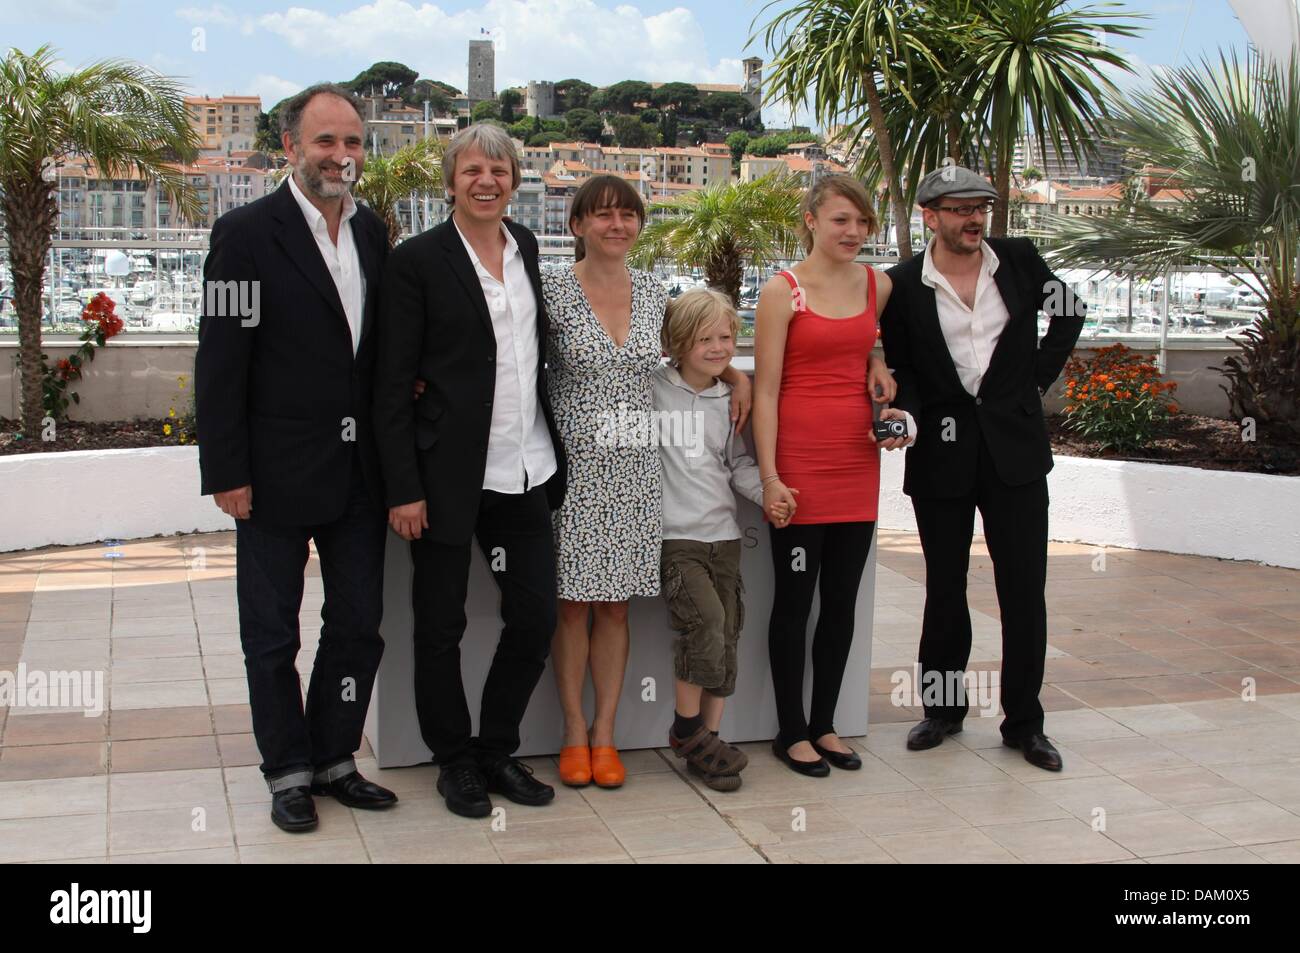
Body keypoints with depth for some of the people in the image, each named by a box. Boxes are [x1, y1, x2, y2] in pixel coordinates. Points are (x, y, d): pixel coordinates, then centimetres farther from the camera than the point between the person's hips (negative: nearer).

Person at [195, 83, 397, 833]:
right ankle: (289, 772, 24)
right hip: (278, 476, -5)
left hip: (359, 471, 6)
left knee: (359, 625, 13)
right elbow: (221, 364, -12)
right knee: (272, 634, 9)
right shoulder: (248, 234, -10)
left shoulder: (372, 231, 7)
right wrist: (227, 474, -14)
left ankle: (334, 758, 29)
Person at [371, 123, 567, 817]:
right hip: (448, 475, -5)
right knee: (440, 627, 6)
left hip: (525, 470, 5)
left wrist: (551, 451, 14)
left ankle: (497, 749, 27)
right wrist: (404, 488, -13)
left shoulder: (526, 247, 9)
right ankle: (454, 761, 24)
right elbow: (392, 384, -8)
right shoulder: (417, 260, -7)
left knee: (536, 616, 9)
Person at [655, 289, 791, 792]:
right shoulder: (651, 389, -3)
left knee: (726, 637, 4)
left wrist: (766, 492, 0)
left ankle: (705, 741, 16)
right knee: (706, 619, -21)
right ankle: (687, 728, -1)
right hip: (673, 536, -6)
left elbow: (739, 463, 16)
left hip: (723, 533, 6)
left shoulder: (729, 400, 12)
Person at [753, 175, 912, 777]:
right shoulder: (783, 291, -6)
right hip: (799, 459, -5)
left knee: (842, 601, 11)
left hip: (858, 458, 5)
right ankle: (791, 731, 15)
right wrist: (769, 477, -15)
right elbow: (766, 389, -9)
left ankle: (824, 724, 24)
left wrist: (877, 363, 5)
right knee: (794, 599, 3)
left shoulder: (879, 287, 8)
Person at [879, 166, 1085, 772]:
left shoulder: (1019, 260, 1)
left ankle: (1024, 722, 15)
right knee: (945, 587, 11)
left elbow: (1070, 312, 17)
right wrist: (907, 418, -16)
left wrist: (1040, 375, 9)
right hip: (942, 453, -1)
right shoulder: (904, 284, -3)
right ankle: (944, 707, 28)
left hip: (1014, 447, 1)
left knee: (1024, 587, 3)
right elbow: (900, 368, 2)